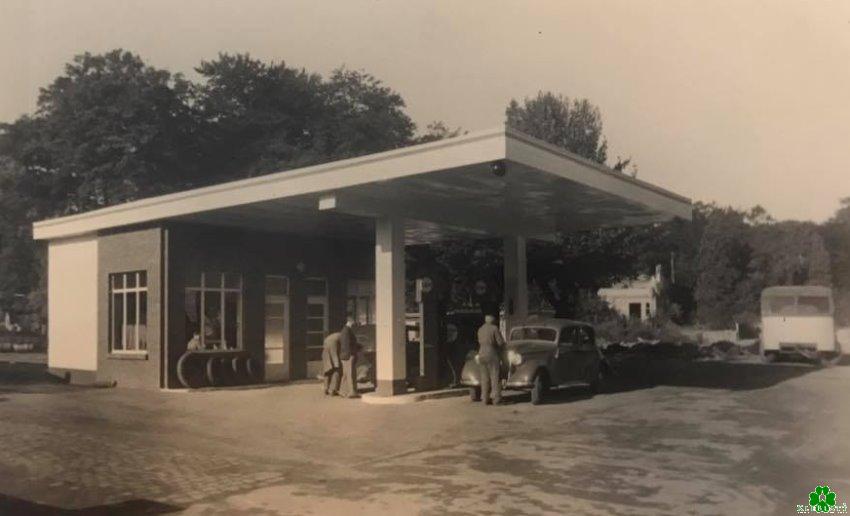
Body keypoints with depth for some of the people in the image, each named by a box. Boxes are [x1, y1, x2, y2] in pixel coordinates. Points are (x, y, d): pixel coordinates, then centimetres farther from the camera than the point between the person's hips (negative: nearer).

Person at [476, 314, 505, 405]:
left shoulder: (480, 329, 11)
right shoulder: (494, 328, -8)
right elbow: (500, 342, -10)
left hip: (481, 355, 6)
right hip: (492, 355, -6)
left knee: (484, 378, 9)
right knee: (495, 378, -1)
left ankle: (485, 399, 10)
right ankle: (497, 399, -1)